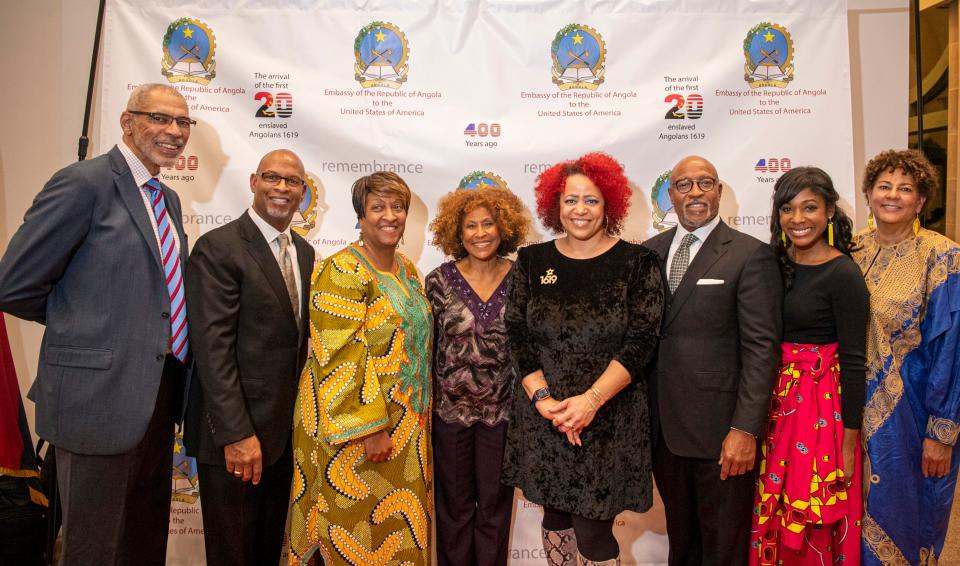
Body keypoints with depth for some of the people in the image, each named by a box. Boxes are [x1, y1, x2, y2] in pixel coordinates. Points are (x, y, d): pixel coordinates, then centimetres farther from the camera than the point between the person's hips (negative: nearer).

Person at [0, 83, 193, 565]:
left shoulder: (168, 199, 13)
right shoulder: (85, 182, -12)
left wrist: (134, 321, 7)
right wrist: (81, 323, -1)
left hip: (157, 397, 8)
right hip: (101, 397, -7)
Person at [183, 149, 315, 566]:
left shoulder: (304, 252, 10)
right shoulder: (218, 248, -12)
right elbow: (212, 347, -19)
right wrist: (236, 434, -22)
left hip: (288, 433, 7)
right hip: (235, 433, -6)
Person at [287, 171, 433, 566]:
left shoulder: (407, 271, 10)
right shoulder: (343, 271, -13)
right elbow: (343, 357, -19)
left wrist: (419, 412, 15)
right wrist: (370, 427, -22)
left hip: (406, 422, 7)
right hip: (354, 425, -7)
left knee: (397, 525, 16)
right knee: (358, 522, 5)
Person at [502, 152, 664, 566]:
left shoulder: (636, 262, -4)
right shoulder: (532, 261, 3)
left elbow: (641, 342, -11)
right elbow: (517, 337, 0)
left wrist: (591, 400, -20)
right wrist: (544, 399, -12)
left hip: (609, 419, -3)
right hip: (541, 417, 3)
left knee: (593, 532, 1)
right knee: (555, 516, 16)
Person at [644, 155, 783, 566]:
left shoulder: (751, 255, -8)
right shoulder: (650, 252, 7)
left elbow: (762, 348, -11)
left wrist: (745, 429, -16)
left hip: (720, 429, -4)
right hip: (663, 427, 4)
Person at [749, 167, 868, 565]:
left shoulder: (843, 274, -13)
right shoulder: (777, 264, 4)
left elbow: (853, 363, -12)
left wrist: (848, 444, -11)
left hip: (821, 408, -5)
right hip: (776, 405, 6)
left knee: (813, 525, 8)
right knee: (775, 518, 17)